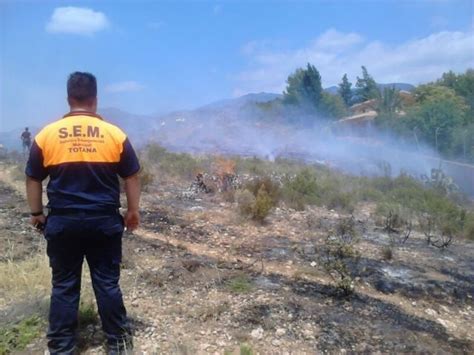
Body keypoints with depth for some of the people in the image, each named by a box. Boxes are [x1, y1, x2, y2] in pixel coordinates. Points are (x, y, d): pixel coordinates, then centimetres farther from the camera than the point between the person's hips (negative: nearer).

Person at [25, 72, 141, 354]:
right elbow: (132, 177, 1)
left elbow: (33, 179, 6)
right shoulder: (115, 134, -4)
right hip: (104, 221, 0)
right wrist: (133, 211, 12)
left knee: (64, 285, 12)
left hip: (62, 222, 1)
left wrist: (36, 213, 18)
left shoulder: (46, 134, -1)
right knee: (108, 282, 10)